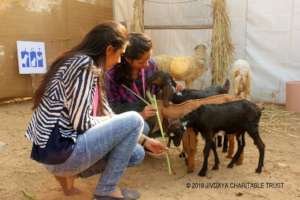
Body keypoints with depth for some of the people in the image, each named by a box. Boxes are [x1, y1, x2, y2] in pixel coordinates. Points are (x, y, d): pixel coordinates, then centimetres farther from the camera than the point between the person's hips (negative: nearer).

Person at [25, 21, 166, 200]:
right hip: (59, 149, -9)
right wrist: (111, 122, -1)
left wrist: (144, 140, 17)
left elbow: (108, 115, 15)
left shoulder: (89, 66, 13)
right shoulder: (84, 64, -17)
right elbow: (81, 123, -21)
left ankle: (68, 170, 11)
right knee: (134, 120, -9)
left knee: (136, 154, 13)